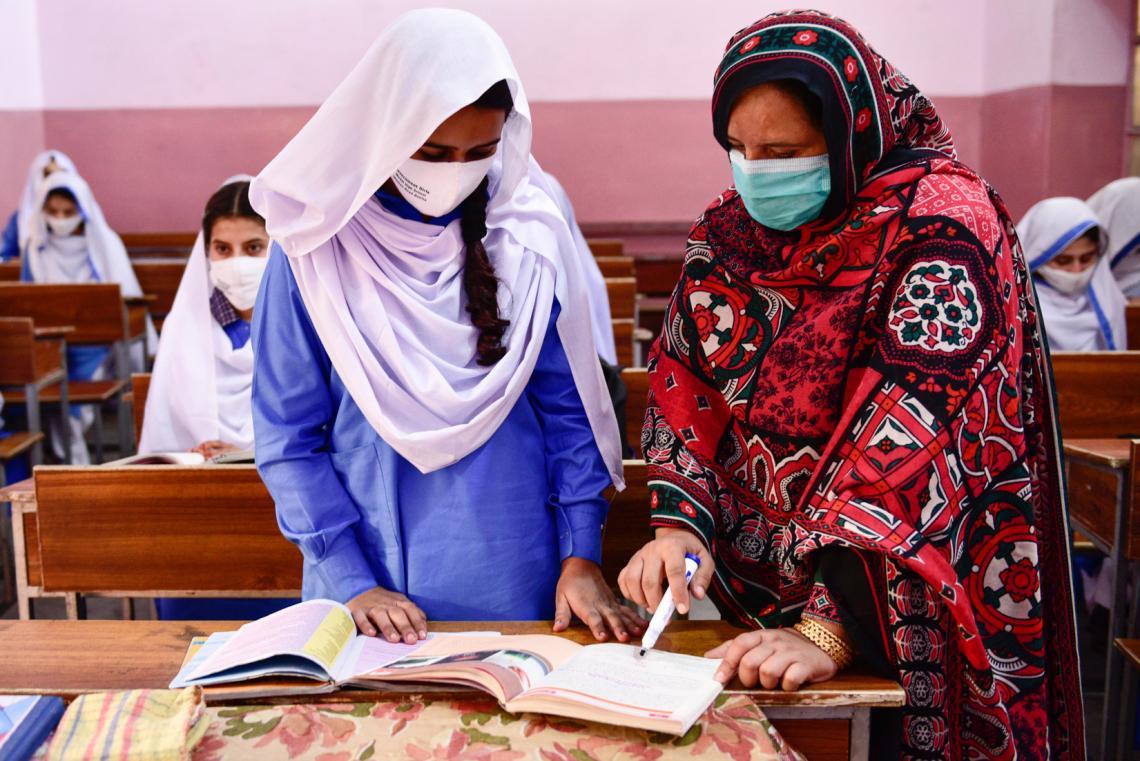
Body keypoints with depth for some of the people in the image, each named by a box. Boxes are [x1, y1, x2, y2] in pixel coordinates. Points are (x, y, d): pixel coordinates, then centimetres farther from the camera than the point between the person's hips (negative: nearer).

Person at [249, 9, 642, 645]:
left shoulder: (532, 235, -6)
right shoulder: (317, 249, -9)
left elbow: (569, 407, 0)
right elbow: (288, 437, -5)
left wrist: (582, 555, -5)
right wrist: (350, 582, -9)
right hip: (370, 573, -1)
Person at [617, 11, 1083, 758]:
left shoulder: (940, 226, -18)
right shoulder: (728, 229, 1)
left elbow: (915, 436, -26)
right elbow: (682, 388, 1)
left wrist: (828, 630, -31)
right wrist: (678, 525, -16)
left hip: (887, 613, -5)